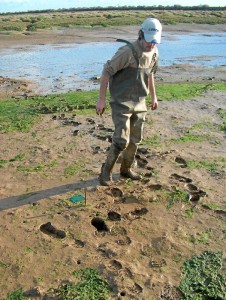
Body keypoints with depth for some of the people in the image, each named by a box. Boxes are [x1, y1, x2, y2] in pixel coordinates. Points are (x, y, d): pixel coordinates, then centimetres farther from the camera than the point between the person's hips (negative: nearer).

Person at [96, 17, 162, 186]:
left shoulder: (154, 52, 1)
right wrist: (101, 99, -16)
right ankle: (107, 170, 10)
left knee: (135, 140, 13)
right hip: (121, 102, -7)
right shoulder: (127, 51, -21)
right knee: (121, 141, -12)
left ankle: (126, 169, 32)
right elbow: (106, 71, -16)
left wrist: (154, 96, 21)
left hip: (139, 103, 7)